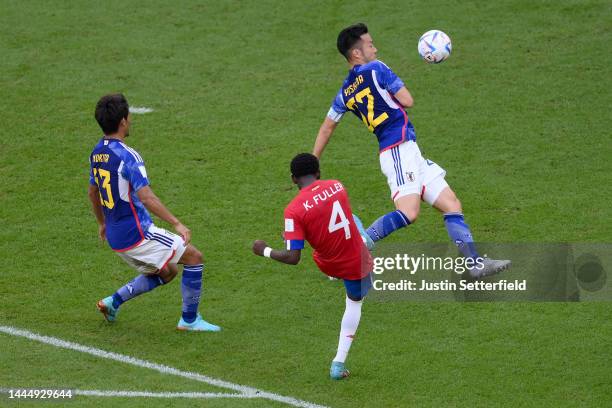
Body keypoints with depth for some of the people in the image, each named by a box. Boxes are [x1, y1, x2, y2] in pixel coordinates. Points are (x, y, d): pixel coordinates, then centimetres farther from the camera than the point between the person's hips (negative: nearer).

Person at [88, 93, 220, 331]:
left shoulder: (97, 153, 8)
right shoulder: (127, 156, -20)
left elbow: (93, 192, 22)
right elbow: (145, 197, -29)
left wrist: (102, 223, 37)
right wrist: (176, 224, -29)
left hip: (115, 236, 9)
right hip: (136, 233, -9)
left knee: (167, 272, 22)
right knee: (193, 257, 1)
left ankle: (113, 301, 15)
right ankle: (189, 320, 5)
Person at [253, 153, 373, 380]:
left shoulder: (294, 210, -22)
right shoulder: (337, 186, -11)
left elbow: (292, 258, -24)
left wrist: (264, 251, -7)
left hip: (329, 266, -1)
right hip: (358, 264, 1)